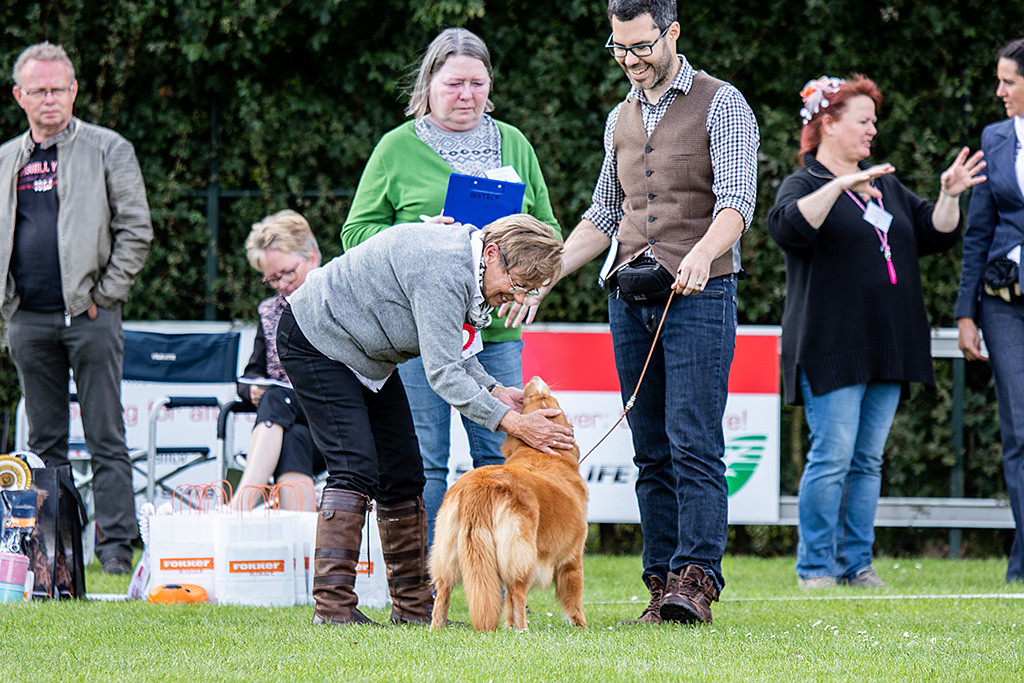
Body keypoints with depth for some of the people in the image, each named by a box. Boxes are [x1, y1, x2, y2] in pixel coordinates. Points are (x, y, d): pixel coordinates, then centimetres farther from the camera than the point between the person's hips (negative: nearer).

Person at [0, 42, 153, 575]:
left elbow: (136, 230, -1)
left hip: (89, 314, -4)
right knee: (44, 442, 7)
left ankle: (115, 544, -4)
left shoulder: (108, 150, 3)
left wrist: (104, 295, -7)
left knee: (105, 439, -4)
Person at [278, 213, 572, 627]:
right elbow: (442, 372, -35)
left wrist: (494, 391, -9)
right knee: (356, 469, -19)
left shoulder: (468, 267, -2)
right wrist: (511, 422, -35)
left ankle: (412, 604, 12)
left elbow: (455, 352, 8)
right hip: (317, 341, -10)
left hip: (370, 357, 10)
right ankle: (332, 604, -20)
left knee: (402, 474, 7)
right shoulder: (443, 269, -33)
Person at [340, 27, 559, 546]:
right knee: (424, 462, -3)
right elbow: (358, 231, 3)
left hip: (496, 328, 3)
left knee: (499, 457, 2)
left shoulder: (513, 144, 14)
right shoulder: (398, 148, 4)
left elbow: (547, 229, 19)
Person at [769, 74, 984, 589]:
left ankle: (857, 563, 12)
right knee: (832, 458, -9)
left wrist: (949, 195, 3)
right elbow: (789, 227, -23)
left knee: (868, 460, 7)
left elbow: (935, 235, 20)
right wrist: (838, 186, -31)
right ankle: (815, 569, -4)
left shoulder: (886, 187, 19)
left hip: (885, 350, 6)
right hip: (831, 348, -6)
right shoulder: (804, 185, -1)